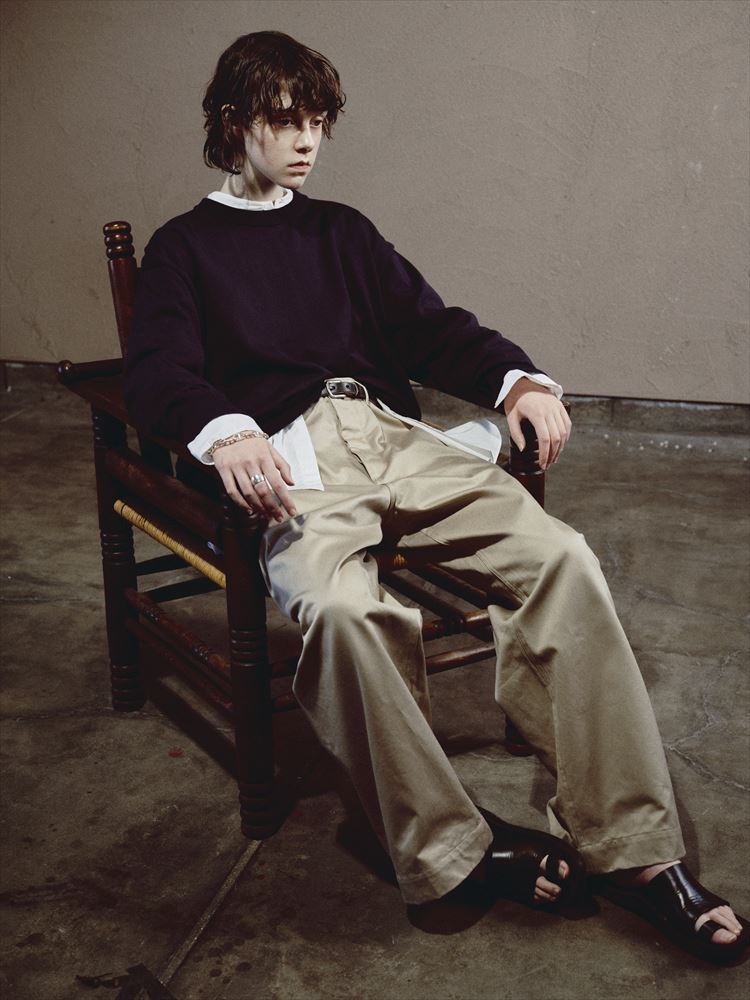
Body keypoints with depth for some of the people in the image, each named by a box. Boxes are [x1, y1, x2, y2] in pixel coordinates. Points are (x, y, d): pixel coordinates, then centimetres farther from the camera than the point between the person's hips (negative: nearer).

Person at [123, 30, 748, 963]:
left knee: (559, 554, -23)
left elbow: (428, 325, 20)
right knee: (342, 605, -38)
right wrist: (224, 431, -24)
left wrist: (518, 377, -2)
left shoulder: (340, 230, 30)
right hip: (287, 455, -4)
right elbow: (158, 373, 0)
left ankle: (632, 844, -22)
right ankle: (448, 847, -21)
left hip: (390, 432, 4)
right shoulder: (183, 247, 17)